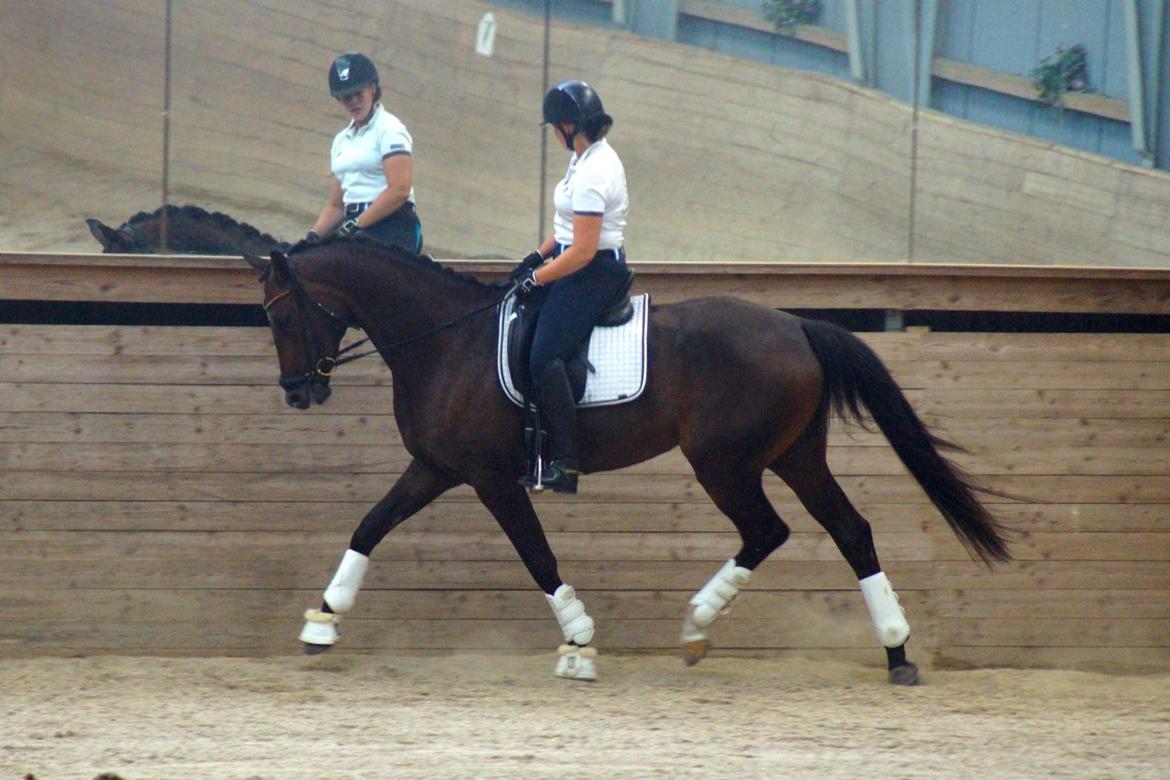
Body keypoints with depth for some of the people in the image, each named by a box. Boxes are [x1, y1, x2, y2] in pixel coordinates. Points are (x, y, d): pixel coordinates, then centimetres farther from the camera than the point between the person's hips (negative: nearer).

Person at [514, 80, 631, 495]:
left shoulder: (592, 174, -23)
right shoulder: (589, 157, 10)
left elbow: (583, 250, -24)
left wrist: (536, 279, -15)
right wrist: (538, 256, 13)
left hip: (593, 274, -11)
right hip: (595, 270, 11)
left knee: (544, 358, -20)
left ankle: (565, 463, -23)